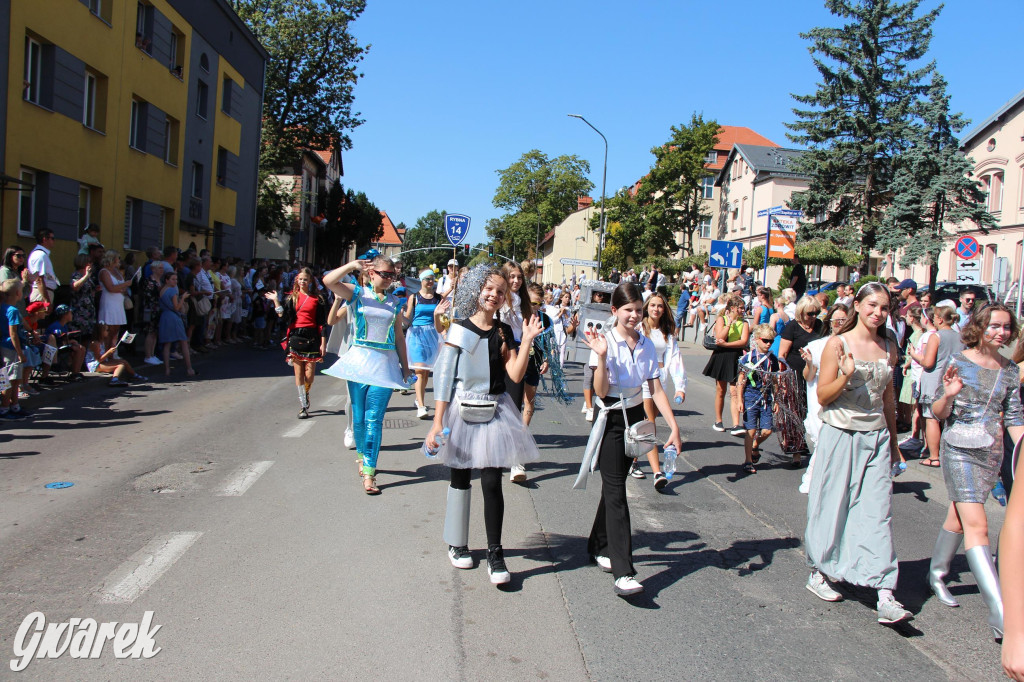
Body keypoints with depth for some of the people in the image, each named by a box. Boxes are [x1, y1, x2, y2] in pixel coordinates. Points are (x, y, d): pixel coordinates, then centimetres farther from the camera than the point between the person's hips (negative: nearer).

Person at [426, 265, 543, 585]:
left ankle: (495, 552, 5)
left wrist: (527, 340, -13)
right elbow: (443, 376, -6)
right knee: (460, 479, 10)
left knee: (492, 482, -4)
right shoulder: (460, 330, -3)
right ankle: (457, 544, 27)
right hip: (462, 411, -2)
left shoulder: (504, 332, 7)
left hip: (495, 412, 2)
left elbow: (516, 374, -4)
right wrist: (438, 422, -11)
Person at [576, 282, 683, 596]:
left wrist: (673, 426, -7)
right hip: (611, 420, -5)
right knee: (615, 491, -9)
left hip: (635, 417, 5)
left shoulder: (646, 344, 2)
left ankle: (599, 547, 33)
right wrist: (601, 356, -32)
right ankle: (623, 572, -13)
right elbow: (601, 391, -19)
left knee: (614, 484, 15)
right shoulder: (605, 341, -13)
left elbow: (655, 388, 1)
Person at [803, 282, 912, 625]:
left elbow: (888, 398, 19)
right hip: (840, 434, -3)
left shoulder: (889, 349, 9)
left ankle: (885, 595, -5)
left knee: (877, 512, -3)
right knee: (832, 507, 6)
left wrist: (893, 441, 22)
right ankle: (817, 572, 24)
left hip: (875, 437, 3)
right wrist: (847, 375, -23)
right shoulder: (837, 344, -5)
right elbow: (823, 396, -6)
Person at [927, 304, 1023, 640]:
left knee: (958, 518, 16)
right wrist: (948, 394, -25)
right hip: (959, 450, -5)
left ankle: (936, 574, 39)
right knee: (977, 525, -13)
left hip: (992, 454, 5)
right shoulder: (959, 362, -6)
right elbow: (938, 413, -4)